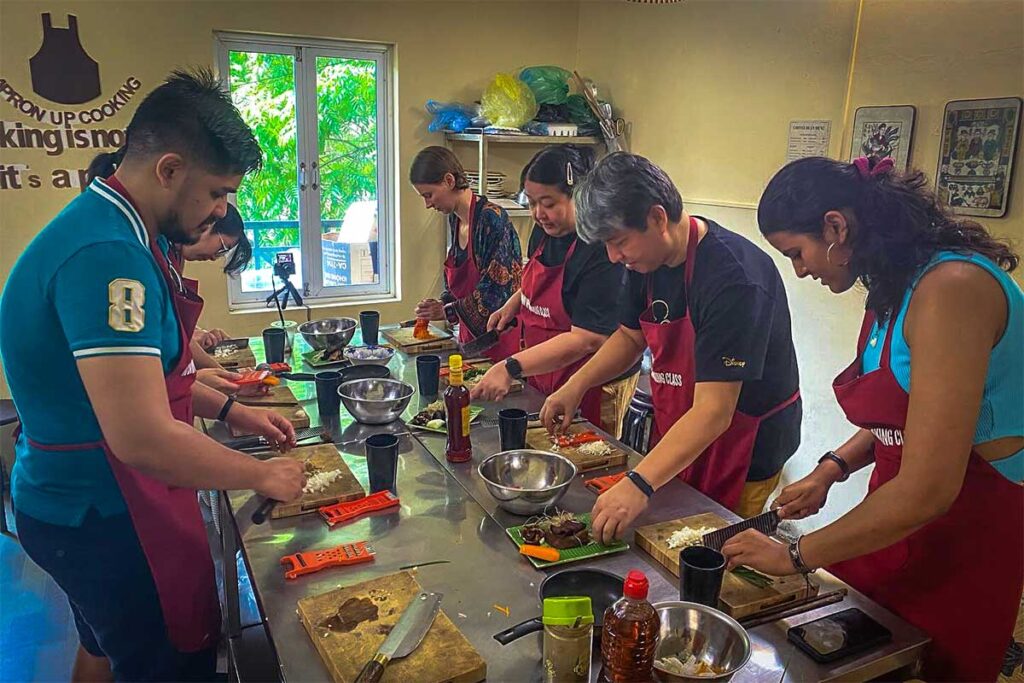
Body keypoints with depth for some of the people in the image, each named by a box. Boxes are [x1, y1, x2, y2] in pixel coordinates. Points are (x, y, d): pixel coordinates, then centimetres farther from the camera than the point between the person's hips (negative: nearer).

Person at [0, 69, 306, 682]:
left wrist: (232, 411, 9)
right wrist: (263, 475, -19)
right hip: (108, 517, -10)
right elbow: (144, 439, -33)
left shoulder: (110, 231, 6)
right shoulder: (107, 255, -29)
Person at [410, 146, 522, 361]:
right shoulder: (454, 219, 6)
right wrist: (442, 303, 0)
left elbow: (497, 289, -20)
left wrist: (448, 311, -14)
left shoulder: (491, 218, -19)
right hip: (470, 334, 7)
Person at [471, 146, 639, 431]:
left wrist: (511, 368, -34)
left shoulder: (603, 250, -25)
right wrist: (512, 304, 3)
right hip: (543, 380, 8)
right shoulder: (544, 231, 2)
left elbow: (585, 340, -29)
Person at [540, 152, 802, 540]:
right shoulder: (647, 259, -5)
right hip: (676, 436, 7)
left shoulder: (733, 280, -31)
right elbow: (631, 336, 11)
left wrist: (640, 485, -41)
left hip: (745, 448, -7)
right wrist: (575, 387, -2)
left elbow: (713, 411, -34)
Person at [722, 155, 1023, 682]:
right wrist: (832, 468, 1)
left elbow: (928, 491, -27)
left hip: (965, 535, -7)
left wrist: (795, 556, -17)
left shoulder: (950, 288, -25)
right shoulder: (894, 289, 4)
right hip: (896, 522, 8)